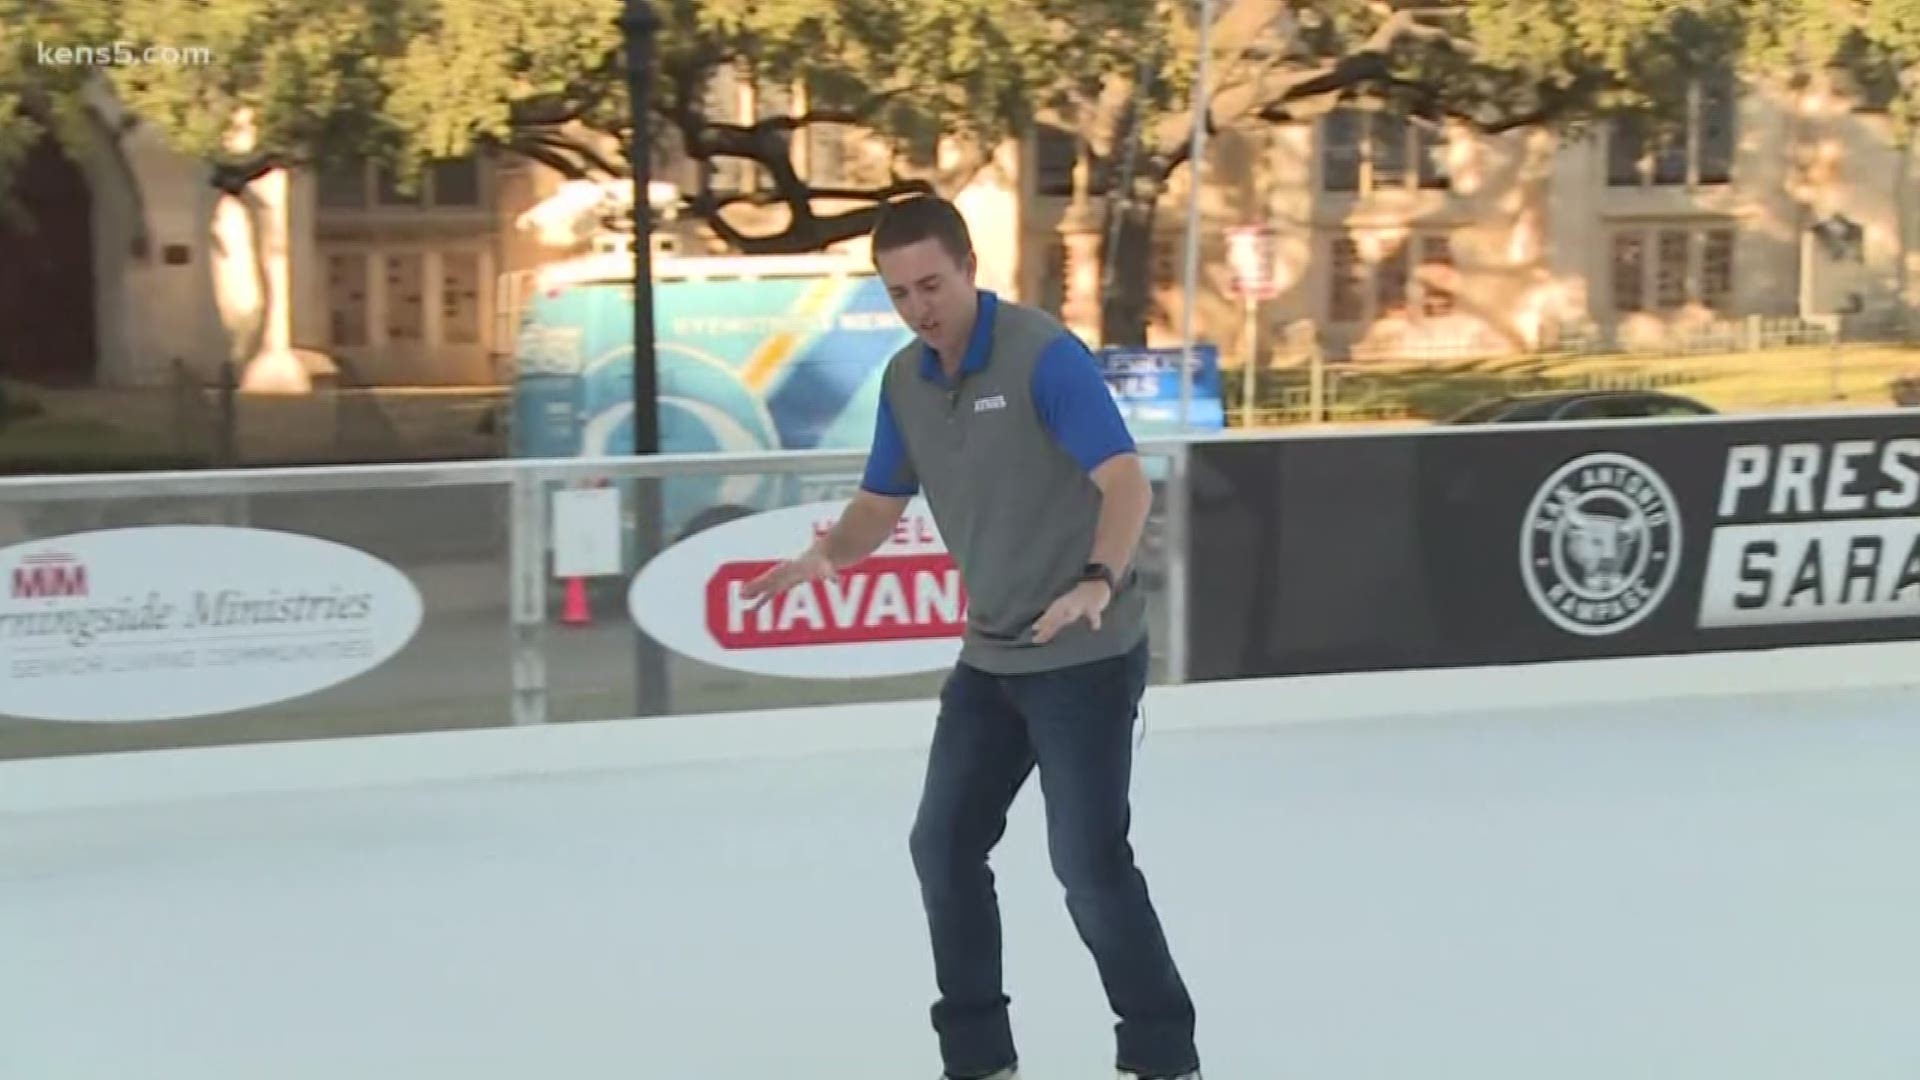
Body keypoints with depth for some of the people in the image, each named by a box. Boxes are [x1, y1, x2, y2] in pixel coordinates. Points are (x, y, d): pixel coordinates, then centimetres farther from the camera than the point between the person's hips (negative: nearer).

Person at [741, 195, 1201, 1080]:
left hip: (1087, 657, -8)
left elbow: (1127, 483, -26)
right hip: (990, 659, 8)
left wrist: (1098, 582, -43)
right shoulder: (904, 379, 4)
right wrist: (826, 554, -11)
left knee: (1089, 859, -8)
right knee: (943, 844, 8)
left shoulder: (1045, 356, -19)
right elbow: (881, 503, 11)